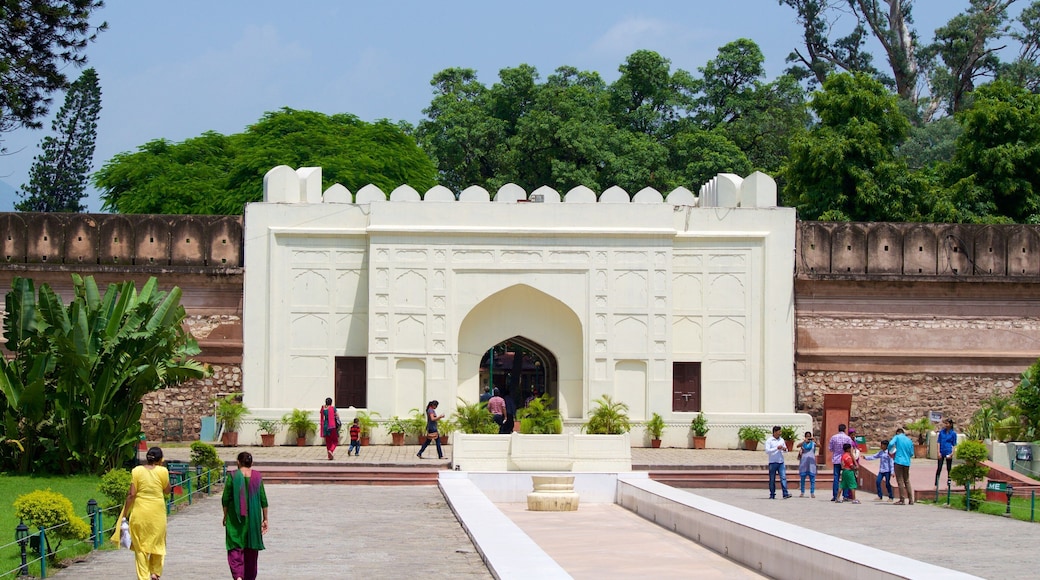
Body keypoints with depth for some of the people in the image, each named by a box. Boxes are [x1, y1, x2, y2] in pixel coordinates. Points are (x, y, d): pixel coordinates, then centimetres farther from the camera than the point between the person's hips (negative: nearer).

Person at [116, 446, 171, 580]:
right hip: (157, 513, 0)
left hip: (140, 513, 0)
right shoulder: (162, 471, -6)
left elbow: (131, 494, -7)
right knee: (157, 543, 18)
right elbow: (167, 490, 9)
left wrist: (125, 514, 0)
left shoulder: (137, 471, -5)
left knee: (140, 546, 6)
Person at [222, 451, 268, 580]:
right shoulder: (257, 477, -1)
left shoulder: (232, 476, -7)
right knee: (251, 550, 15)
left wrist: (225, 516, 8)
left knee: (235, 549, 0)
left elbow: (225, 499, -5)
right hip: (253, 518, 2)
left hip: (235, 518, -2)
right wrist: (265, 519, 7)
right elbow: (263, 500, 0)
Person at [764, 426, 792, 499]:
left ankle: (785, 494, -15)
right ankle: (772, 495, 10)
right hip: (772, 462, -4)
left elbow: (786, 449, 21)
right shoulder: (769, 441, -4)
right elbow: (767, 451, -13)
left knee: (783, 477, -9)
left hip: (781, 462, 4)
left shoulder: (781, 440, 12)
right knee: (772, 479, 3)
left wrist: (785, 449, -3)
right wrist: (777, 448, -17)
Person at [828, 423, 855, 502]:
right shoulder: (848, 438, -6)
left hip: (836, 460, 2)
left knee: (836, 478, 4)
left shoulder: (833, 437, -1)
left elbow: (830, 448, 4)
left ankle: (835, 496, 2)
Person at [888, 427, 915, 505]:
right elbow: (911, 454, 15)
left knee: (900, 481, -2)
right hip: (907, 462, 5)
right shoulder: (909, 440, 13)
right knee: (907, 481, 12)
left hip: (898, 461, -5)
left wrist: (889, 451, 3)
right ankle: (911, 500, 10)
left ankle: (902, 500, -5)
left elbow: (891, 444, -16)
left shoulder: (897, 437, 1)